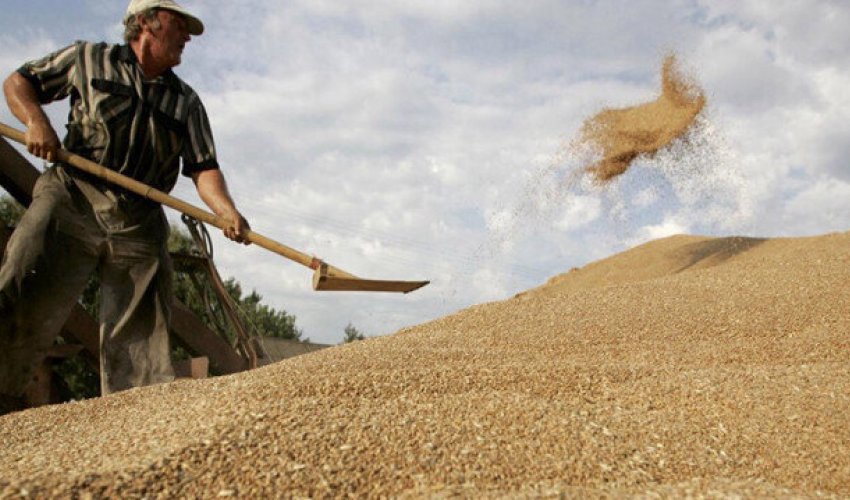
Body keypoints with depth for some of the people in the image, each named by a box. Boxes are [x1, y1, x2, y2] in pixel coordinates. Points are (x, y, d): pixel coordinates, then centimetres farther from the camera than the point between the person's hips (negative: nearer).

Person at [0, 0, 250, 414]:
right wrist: (35, 120, -4)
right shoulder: (89, 59, 13)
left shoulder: (187, 102, 16)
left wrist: (227, 211, -14)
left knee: (142, 332, -3)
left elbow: (203, 167, 5)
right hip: (72, 198, -2)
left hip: (140, 223, 2)